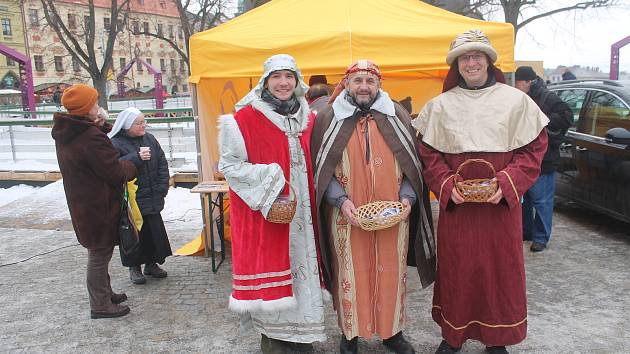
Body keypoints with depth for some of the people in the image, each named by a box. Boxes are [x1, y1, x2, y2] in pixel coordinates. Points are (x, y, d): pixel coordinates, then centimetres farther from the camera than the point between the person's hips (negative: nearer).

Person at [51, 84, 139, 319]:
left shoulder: (65, 133, 3)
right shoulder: (91, 137, -26)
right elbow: (115, 172, -22)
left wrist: (101, 127, -2)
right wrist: (132, 165, -3)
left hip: (81, 202, 9)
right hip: (99, 206, -9)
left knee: (98, 251, 22)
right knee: (100, 253, 4)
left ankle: (104, 293, 37)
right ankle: (100, 305, 17)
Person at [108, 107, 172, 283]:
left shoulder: (150, 139, 7)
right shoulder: (116, 143, -10)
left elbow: (162, 163, 8)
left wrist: (162, 188, 0)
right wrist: (137, 157, -28)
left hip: (152, 199, 5)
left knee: (155, 231, 12)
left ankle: (151, 263, 30)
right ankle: (134, 267, 23)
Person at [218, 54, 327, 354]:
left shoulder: (307, 118, 10)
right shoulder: (246, 118, -7)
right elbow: (229, 164, -8)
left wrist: (311, 196, 5)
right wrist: (269, 183, -17)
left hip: (301, 210, 5)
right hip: (263, 211, -5)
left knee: (300, 264, 10)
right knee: (268, 267, 1)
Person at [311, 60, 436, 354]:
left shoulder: (397, 116, 7)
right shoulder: (328, 119, 2)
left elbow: (412, 162, 9)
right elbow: (320, 168, 0)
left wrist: (407, 197, -5)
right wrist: (341, 200, -14)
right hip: (347, 216, -1)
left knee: (391, 271, 9)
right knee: (351, 273, 5)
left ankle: (392, 330, 28)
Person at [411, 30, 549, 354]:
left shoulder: (515, 100, 2)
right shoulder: (440, 105, 4)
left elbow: (534, 147, 1)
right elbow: (428, 152, 4)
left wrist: (508, 184, -12)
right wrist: (446, 186, -11)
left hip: (501, 203, 0)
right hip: (455, 203, 0)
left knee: (501, 268, 7)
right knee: (456, 268, 7)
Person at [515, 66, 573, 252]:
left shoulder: (548, 98, -9)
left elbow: (567, 117, -17)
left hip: (542, 160, -7)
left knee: (541, 200, -1)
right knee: (522, 198, 16)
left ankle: (541, 238, 10)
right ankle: (525, 231, 31)